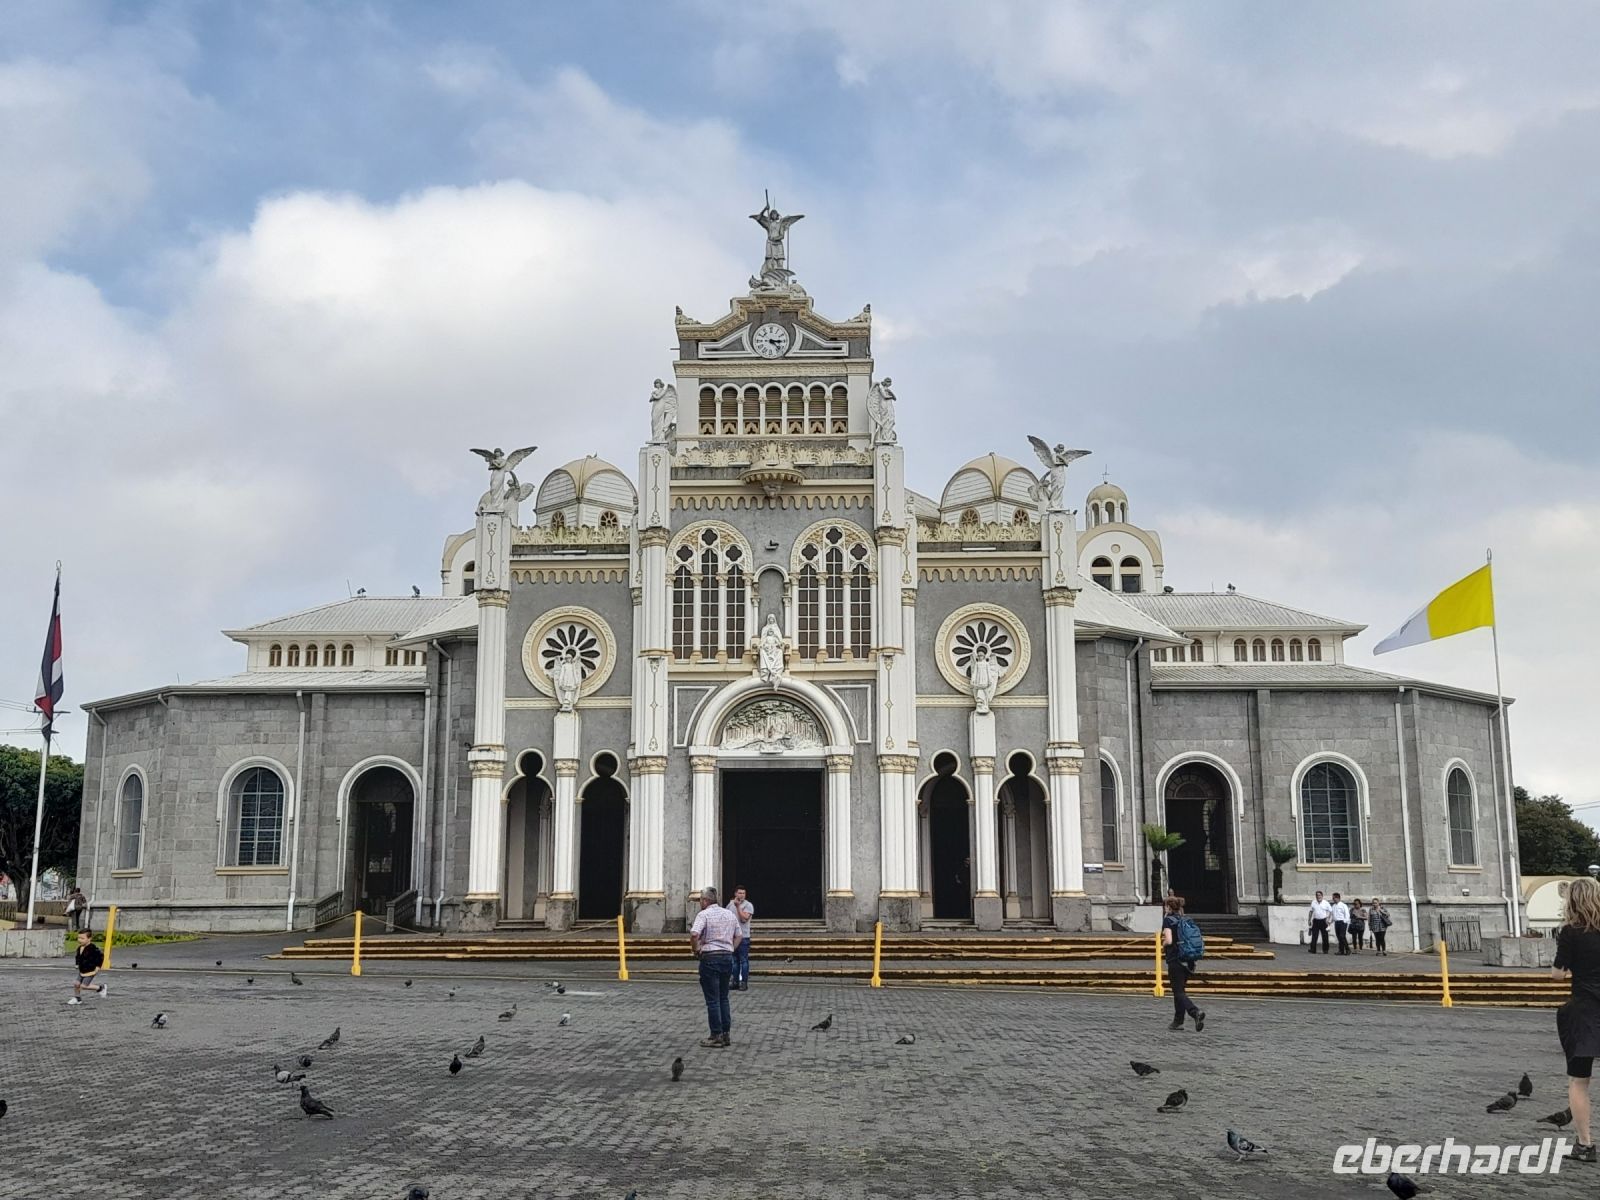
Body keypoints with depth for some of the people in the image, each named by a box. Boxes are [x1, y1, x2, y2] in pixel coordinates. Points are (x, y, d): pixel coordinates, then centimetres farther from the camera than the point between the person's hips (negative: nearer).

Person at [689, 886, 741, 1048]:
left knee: (712, 1000, 0)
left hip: (710, 958, -6)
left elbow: (694, 934, -23)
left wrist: (695, 950, -8)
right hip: (728, 957, 6)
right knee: (723, 998, 15)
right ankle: (727, 1034, 15)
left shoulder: (704, 914, -9)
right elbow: (738, 936, 18)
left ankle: (716, 1036, 2)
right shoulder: (730, 914, 12)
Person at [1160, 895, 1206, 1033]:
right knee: (1180, 990, 17)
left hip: (1175, 961, -7)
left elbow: (1169, 940, -20)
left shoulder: (1168, 920, -9)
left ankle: (1196, 1012, -27)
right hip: (1189, 961, 7)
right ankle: (1178, 1021, 20)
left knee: (1179, 992, -5)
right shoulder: (1187, 920, 10)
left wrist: (1163, 943, 1)